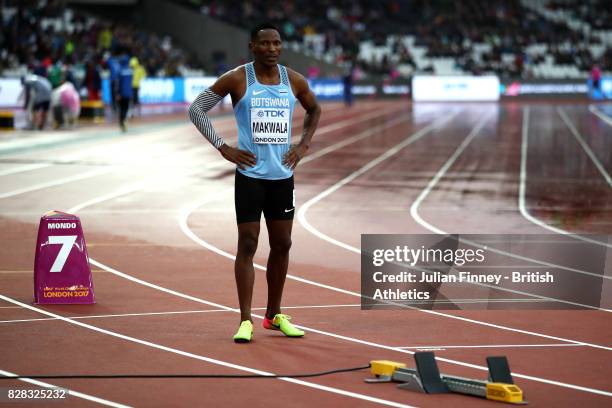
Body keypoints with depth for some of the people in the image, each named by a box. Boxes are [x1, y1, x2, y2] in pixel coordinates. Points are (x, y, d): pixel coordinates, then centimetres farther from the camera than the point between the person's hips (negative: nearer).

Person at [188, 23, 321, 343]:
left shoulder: (294, 81, 4)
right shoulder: (237, 79, -7)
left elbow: (314, 110, 23)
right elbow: (196, 109, -3)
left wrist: (304, 145, 9)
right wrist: (223, 148, -8)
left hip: (282, 175, 4)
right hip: (250, 174, -4)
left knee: (282, 244, 10)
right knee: (247, 245, -5)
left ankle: (274, 314, 23)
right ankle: (245, 320, -3)